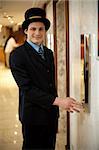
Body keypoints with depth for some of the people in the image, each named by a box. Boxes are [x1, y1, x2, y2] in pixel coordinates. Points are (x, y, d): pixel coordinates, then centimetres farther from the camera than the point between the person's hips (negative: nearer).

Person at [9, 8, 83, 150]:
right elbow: (27, 88, -21)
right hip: (34, 115, -6)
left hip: (52, 113, 6)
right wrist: (58, 101, -25)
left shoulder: (49, 53, 10)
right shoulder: (17, 55, -13)